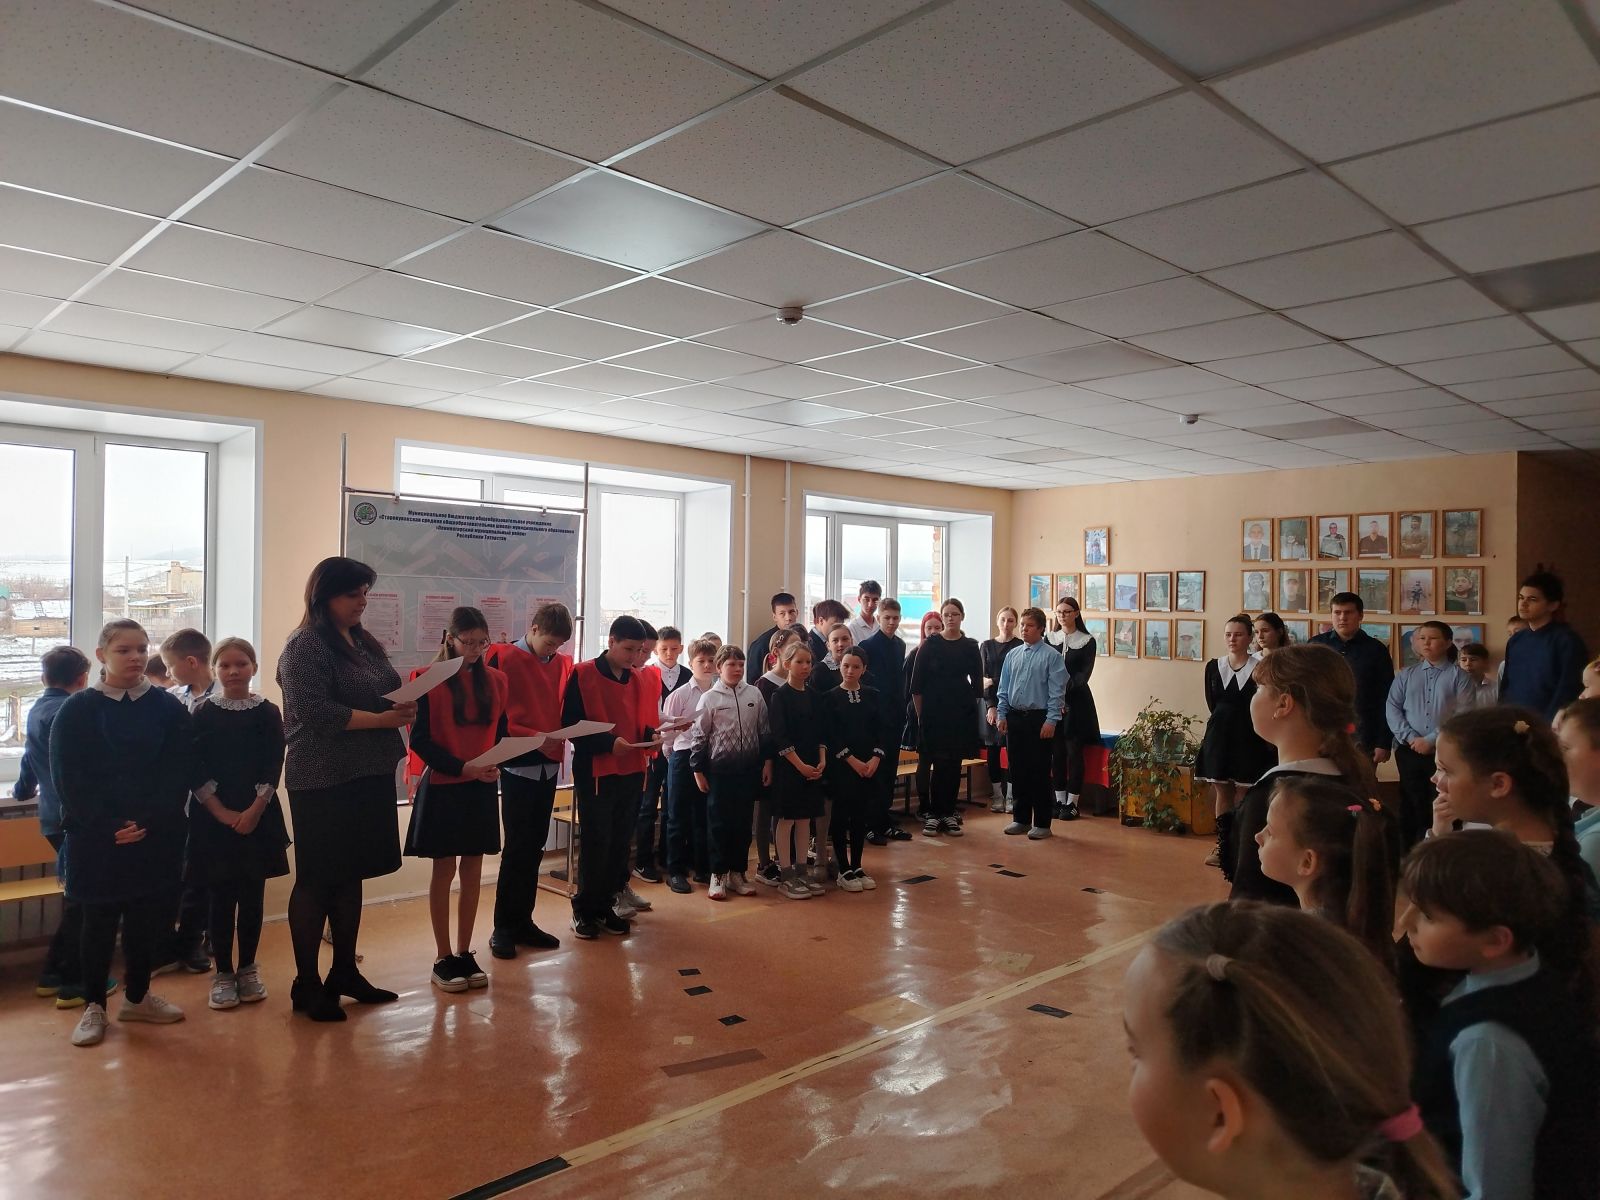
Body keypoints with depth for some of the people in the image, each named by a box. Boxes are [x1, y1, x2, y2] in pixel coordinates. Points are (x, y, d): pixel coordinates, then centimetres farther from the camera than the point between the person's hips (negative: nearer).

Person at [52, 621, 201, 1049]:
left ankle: (138, 997, 27)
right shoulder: (78, 709, -2)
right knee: (99, 922, 6)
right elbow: (68, 779, -6)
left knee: (145, 920, 10)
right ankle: (93, 1006, 20)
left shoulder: (168, 707, 2)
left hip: (156, 838, 2)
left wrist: (148, 822, -14)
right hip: (96, 840, -2)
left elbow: (181, 773, -2)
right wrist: (108, 828, -14)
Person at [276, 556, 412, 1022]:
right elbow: (315, 713, -20)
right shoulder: (305, 646, -10)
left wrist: (403, 711, -2)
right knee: (316, 880, 3)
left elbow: (382, 697, 21)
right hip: (323, 782, -8)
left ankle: (344, 972, 26)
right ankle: (306, 984, 14)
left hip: (369, 777, 8)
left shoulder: (363, 642, 14)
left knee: (350, 876, 15)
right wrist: (383, 719, -21)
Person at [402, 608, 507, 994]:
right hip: (443, 788, -4)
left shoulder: (496, 681, 5)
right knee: (444, 871, 4)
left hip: (483, 789, 4)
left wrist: (496, 765, -10)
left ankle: (465, 953, 19)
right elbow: (420, 739, -9)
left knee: (472, 871, 9)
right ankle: (443, 959, 14)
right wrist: (461, 767, -19)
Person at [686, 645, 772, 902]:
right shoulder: (709, 698, -3)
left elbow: (765, 731, 9)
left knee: (743, 822, 9)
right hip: (720, 768, -2)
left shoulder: (754, 694, 3)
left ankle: (737, 873, 20)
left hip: (748, 767, 3)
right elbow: (698, 736, -1)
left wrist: (767, 762, 6)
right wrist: (698, 771, -2)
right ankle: (718, 875, 13)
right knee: (719, 822, 3)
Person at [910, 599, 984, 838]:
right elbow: (917, 683, 0)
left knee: (954, 764, 6)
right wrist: (920, 712, -3)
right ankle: (933, 814, 5)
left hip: (962, 712, 2)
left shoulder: (970, 647, 6)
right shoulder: (930, 645, 0)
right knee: (938, 763, -4)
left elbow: (977, 682, 10)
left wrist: (972, 706, 4)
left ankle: (949, 814, 15)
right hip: (934, 711, -2)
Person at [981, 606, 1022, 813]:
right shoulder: (987, 646, 9)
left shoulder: (1021, 646, 1)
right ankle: (997, 796, 12)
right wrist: (991, 706, -6)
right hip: (992, 701, 2)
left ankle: (1011, 796, 2)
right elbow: (983, 677, 4)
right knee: (993, 749, 4)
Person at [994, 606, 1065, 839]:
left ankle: (1042, 823, 10)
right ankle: (1020, 819, 22)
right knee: (1017, 770, 11)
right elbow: (1003, 689, 13)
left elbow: (1057, 691, -10)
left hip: (1039, 719, -5)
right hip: (1014, 718, 5)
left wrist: (1051, 721, -15)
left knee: (1039, 772, 1)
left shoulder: (1051, 656, -6)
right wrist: (1001, 715, 6)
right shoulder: (1012, 656, 10)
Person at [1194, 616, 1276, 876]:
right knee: (1222, 793, 10)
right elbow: (1213, 704, 4)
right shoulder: (1213, 666, 5)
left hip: (1249, 738, -3)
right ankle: (1223, 846, 19)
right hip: (1220, 735, 3)